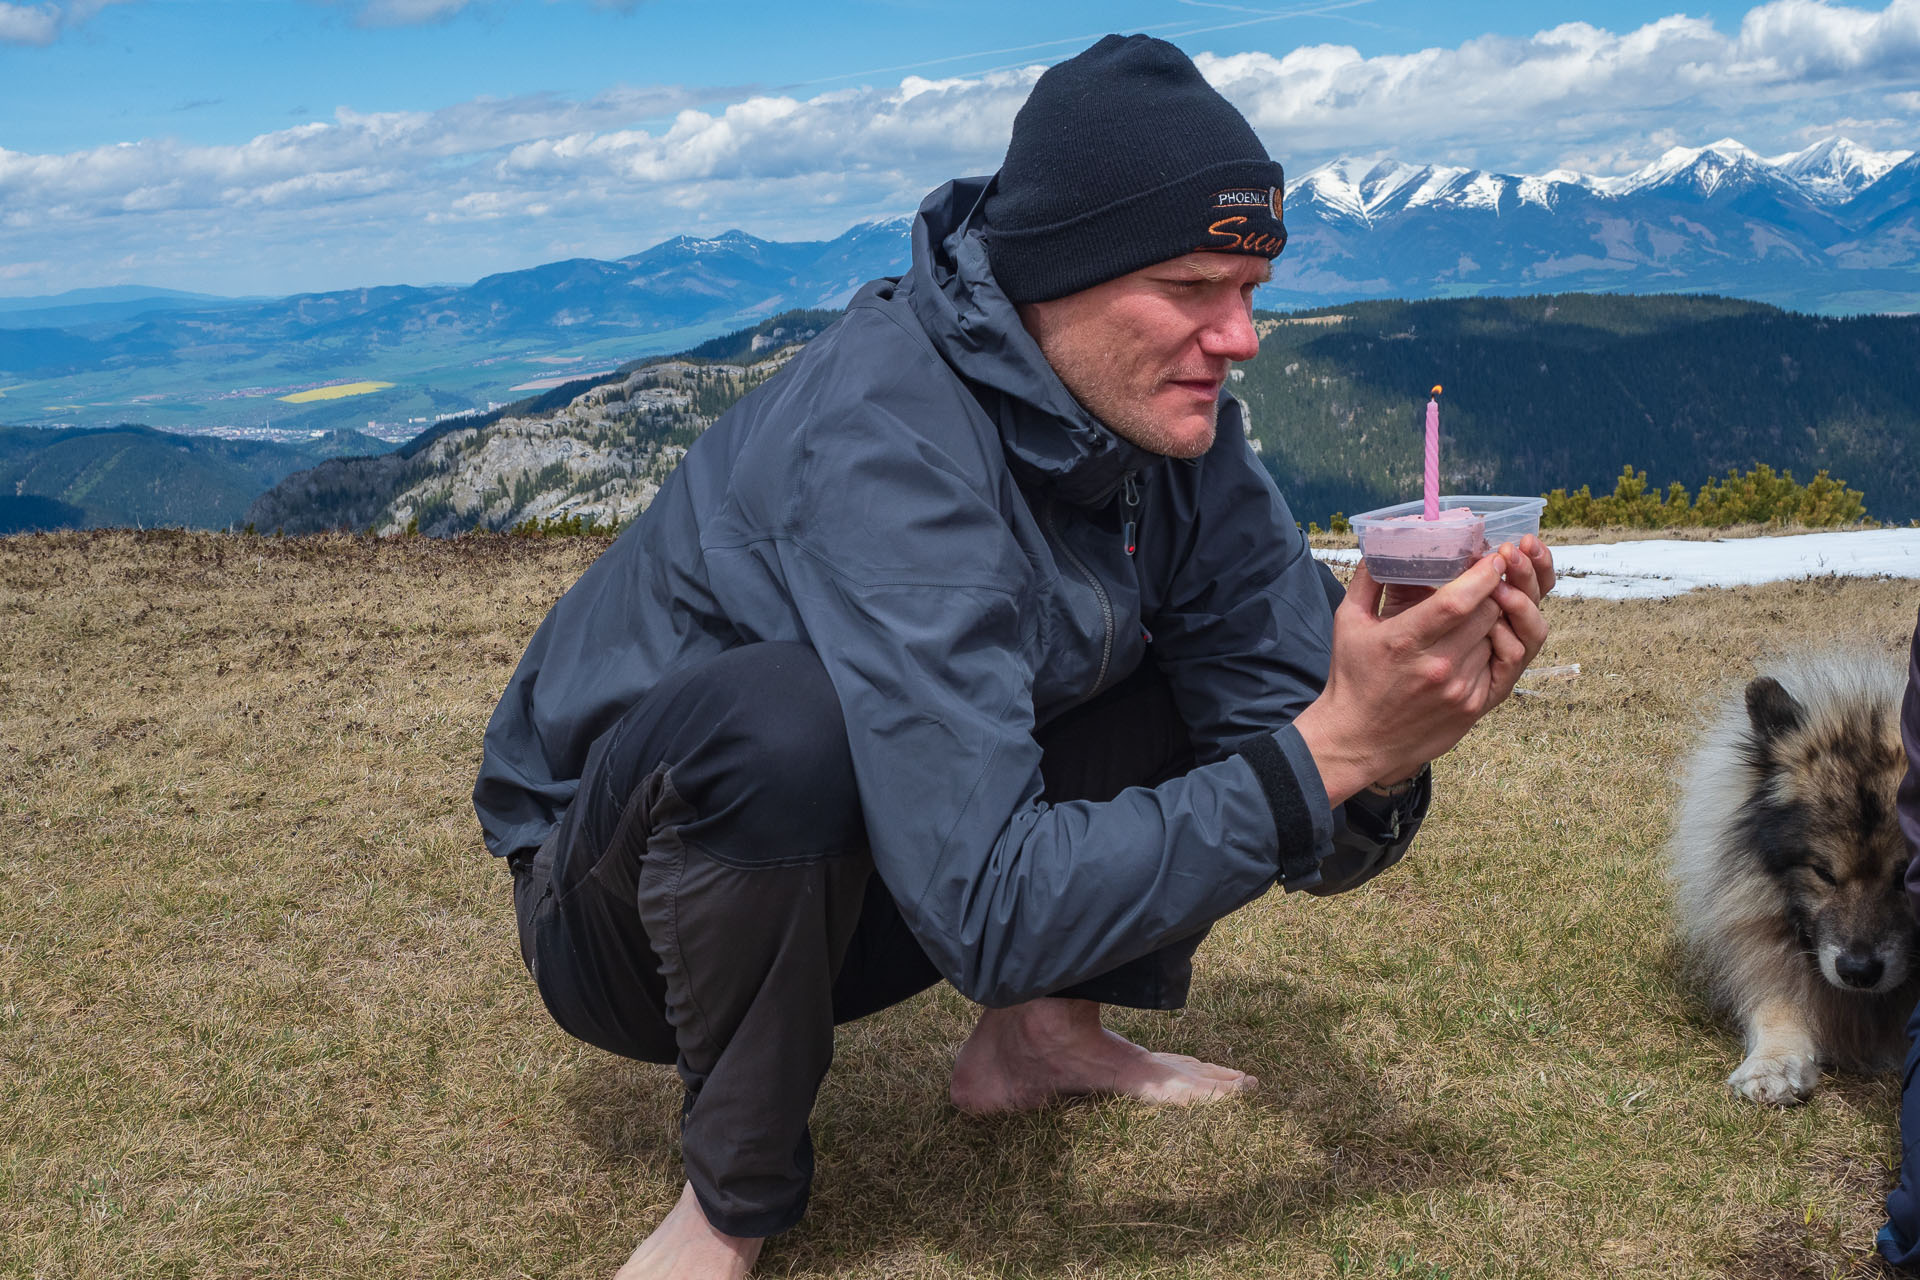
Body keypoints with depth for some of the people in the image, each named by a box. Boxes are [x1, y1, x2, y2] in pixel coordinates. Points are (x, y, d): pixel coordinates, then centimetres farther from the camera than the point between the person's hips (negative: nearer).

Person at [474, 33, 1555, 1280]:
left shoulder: (1179, 428, -10)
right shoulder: (884, 442, -34)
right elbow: (990, 915, -38)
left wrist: (1394, 739, -32)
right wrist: (1327, 749, -38)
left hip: (847, 882, 7)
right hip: (619, 889, -6)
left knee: (1227, 672, -5)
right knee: (781, 713, -40)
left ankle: (1044, 1034, 8)